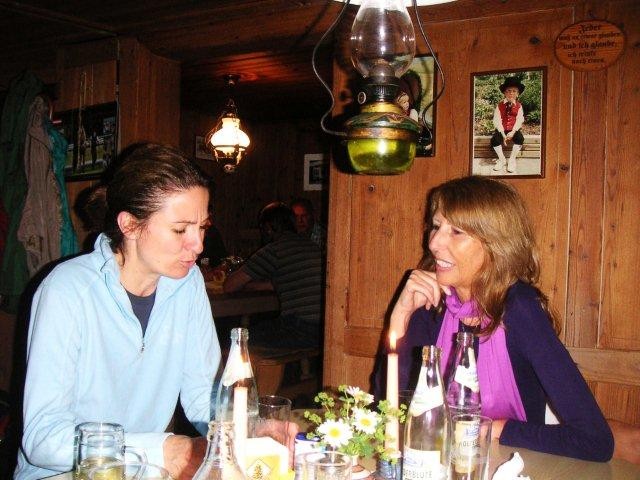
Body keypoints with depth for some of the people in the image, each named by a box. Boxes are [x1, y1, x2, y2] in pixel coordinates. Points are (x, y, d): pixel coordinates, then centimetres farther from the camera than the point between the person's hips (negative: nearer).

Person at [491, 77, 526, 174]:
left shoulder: (519, 106, 1)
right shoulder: (500, 106, -2)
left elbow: (519, 120, -7)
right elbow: (497, 120, -9)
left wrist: (513, 132, -23)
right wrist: (503, 134, -21)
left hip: (514, 130, 0)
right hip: (501, 130, 0)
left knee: (520, 138, -32)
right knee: (494, 139, -31)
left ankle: (511, 160, -12)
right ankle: (502, 159, -8)